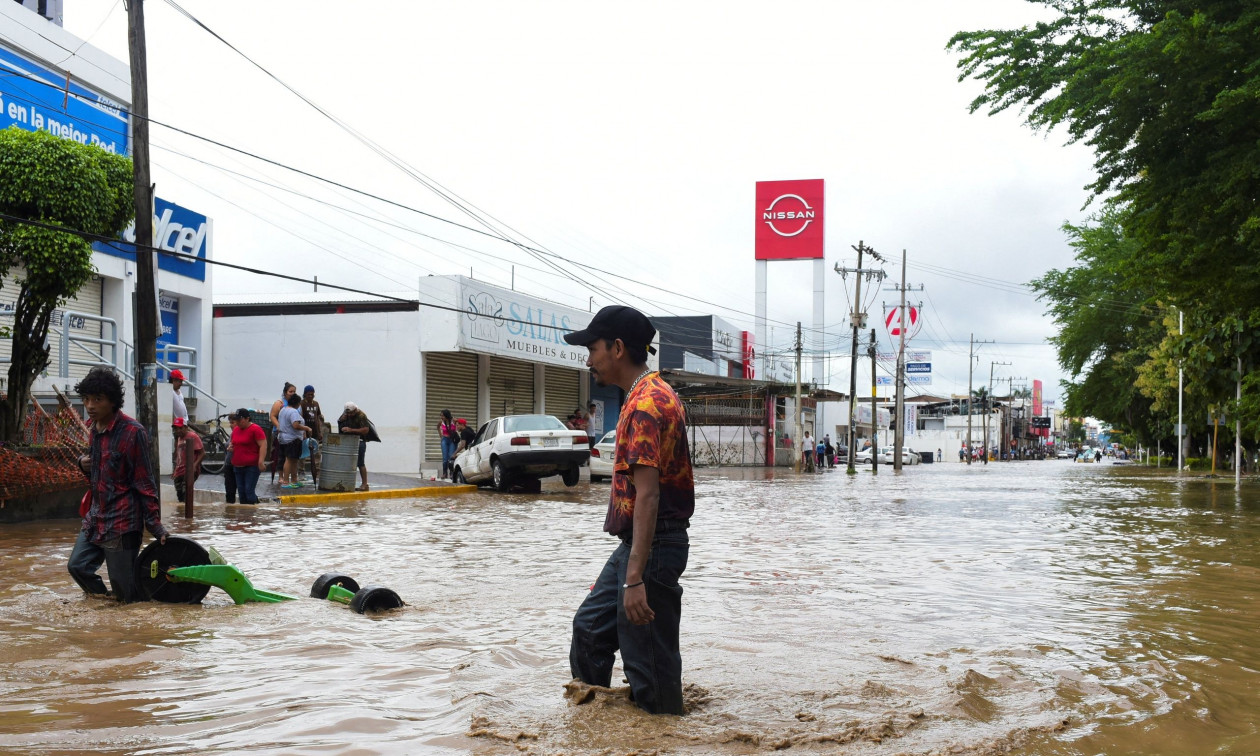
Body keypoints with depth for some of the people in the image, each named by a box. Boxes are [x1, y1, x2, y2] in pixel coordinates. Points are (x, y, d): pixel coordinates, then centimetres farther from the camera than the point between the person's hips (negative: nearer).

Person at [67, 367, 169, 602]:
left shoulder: (132, 432, -15)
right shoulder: (95, 428, 9)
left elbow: (144, 482, -14)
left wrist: (155, 525, -14)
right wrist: (84, 464, 1)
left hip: (121, 522, -8)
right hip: (95, 519, 8)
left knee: (126, 593, -3)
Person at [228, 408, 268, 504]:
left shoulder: (255, 429, -10)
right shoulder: (236, 429, 13)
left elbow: (263, 445, -14)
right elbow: (233, 442, 29)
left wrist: (261, 461, -23)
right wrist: (230, 447, 6)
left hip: (252, 466, -8)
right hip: (238, 466, 8)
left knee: (249, 491, -12)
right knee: (241, 492, 9)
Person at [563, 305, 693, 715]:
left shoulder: (646, 403, -20)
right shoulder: (653, 394, 13)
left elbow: (648, 495, -27)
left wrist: (635, 578, -29)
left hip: (651, 546, -11)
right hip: (635, 543, 11)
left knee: (649, 665, -2)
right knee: (590, 626, 20)